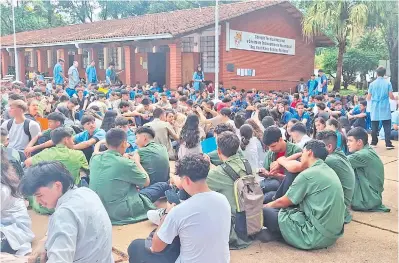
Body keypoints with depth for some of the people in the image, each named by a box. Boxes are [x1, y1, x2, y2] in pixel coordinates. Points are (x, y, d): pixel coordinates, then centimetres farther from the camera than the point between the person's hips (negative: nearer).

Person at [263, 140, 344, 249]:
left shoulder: (308, 174, -15)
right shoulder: (330, 171, 11)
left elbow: (283, 202, -3)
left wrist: (266, 206, 16)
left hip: (317, 236, -9)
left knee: (264, 212, -6)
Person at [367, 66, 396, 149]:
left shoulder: (372, 84, -1)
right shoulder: (388, 83, -5)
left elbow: (368, 98, 1)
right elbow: (391, 96, -5)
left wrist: (368, 98, 25)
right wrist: (395, 98, 18)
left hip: (375, 109, 2)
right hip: (385, 109, -1)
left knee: (374, 127, 10)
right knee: (387, 126, 1)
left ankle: (373, 142, 16)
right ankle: (388, 144, -4)